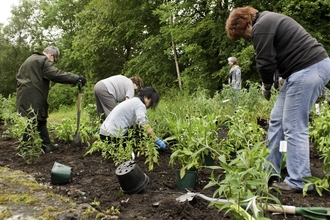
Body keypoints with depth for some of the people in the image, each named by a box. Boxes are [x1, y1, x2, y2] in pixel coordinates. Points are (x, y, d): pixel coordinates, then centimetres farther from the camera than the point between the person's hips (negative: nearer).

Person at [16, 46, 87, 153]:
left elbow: (19, 75, 27)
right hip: (34, 98, -10)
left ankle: (47, 145, 18)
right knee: (36, 122, -2)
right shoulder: (44, 60, -8)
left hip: (23, 95, 10)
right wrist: (76, 78, -22)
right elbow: (56, 74, -21)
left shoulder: (29, 60, 23)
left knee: (41, 121, 14)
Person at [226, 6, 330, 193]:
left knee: (293, 127, -5)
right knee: (277, 121, 12)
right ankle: (269, 172, 21)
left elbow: (266, 63, -12)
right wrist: (271, 84, 8)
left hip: (308, 70, -11)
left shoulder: (260, 27, -11)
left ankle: (298, 182, 5)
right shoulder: (268, 20, 21)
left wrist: (267, 86, 6)